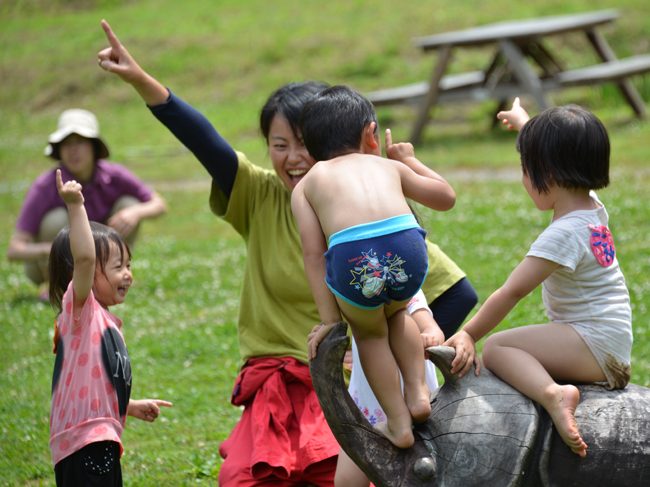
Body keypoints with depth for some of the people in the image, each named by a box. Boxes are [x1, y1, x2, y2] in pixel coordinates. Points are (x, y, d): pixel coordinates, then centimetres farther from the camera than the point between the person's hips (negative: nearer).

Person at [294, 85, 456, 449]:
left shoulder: (306, 185, 28)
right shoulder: (389, 166, 33)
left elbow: (314, 253, 17)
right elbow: (446, 197, 47)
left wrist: (330, 319, 17)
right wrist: (409, 161, 61)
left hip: (352, 258, -2)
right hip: (407, 248, 2)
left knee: (370, 333, 29)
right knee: (396, 313, 36)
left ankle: (399, 425, 26)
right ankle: (417, 393, 24)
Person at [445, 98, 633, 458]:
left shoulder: (563, 235, -20)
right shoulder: (593, 208, 7)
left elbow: (511, 293, -20)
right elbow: (559, 159, 28)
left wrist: (468, 336, -15)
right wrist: (524, 124, 42)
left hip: (594, 345, -10)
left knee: (495, 348, -21)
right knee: (504, 351, 23)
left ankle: (553, 393, -39)